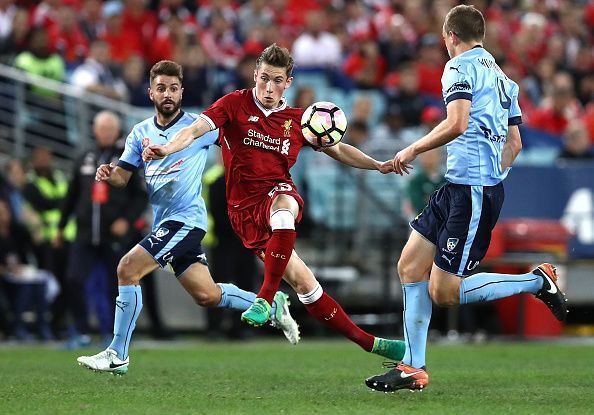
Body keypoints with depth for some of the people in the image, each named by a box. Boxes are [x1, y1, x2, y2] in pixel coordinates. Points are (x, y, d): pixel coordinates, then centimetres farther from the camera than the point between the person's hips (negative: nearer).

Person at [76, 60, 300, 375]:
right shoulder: (140, 133, 11)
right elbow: (123, 176, 7)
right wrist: (108, 174, -14)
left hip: (185, 218, -7)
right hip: (164, 222, 7)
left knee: (128, 269, -19)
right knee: (207, 296, 8)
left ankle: (117, 355, -15)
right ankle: (270, 304, 29)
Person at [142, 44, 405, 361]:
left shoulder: (297, 120, 11)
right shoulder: (235, 104, 1)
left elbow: (338, 150, 22)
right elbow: (196, 130, -11)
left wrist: (378, 165, 11)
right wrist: (167, 148, -30)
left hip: (279, 194, 1)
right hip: (244, 209, -1)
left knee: (283, 207, -40)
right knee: (303, 283, -9)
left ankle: (265, 299, -35)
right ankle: (368, 342, -2)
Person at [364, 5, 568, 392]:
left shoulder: (461, 67, -7)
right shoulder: (501, 76, 20)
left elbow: (457, 123, -22)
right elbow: (515, 144, 22)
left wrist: (413, 149, -10)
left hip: (471, 191, -10)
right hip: (458, 187, 10)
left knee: (443, 291, -8)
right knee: (410, 265, 8)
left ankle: (538, 281, -3)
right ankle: (413, 368, 7)